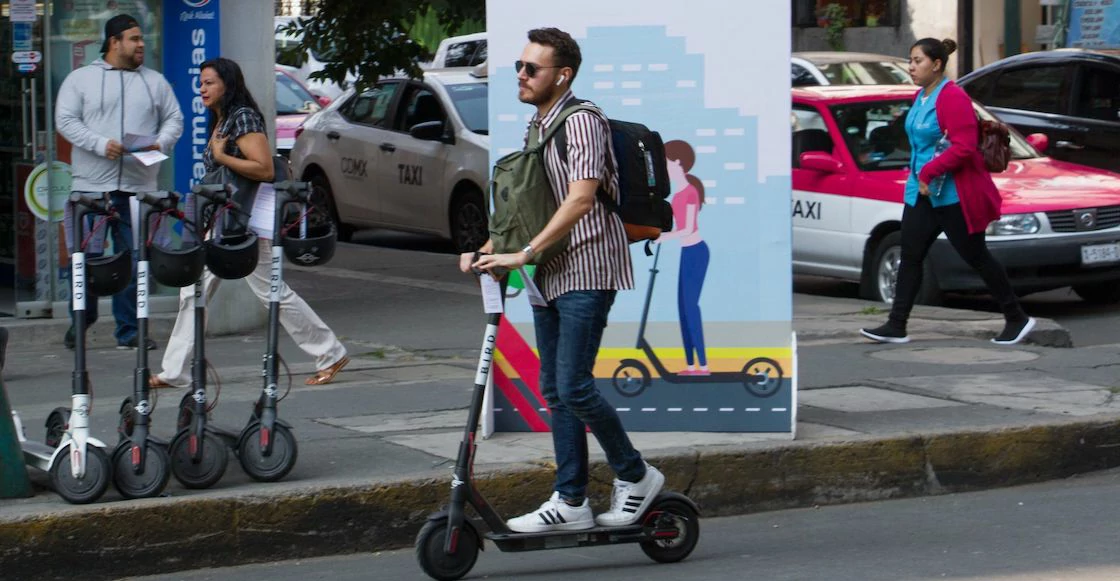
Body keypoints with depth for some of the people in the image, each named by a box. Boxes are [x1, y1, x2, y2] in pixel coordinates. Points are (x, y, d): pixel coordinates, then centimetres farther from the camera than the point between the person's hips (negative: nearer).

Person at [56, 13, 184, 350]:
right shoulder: (81, 79, 5)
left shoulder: (155, 82, 15)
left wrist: (161, 143, -7)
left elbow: (174, 119, 14)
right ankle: (80, 322, 19)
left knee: (134, 261, 1)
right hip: (92, 186, -2)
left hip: (139, 187, 2)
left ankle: (128, 332, 8)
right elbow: (65, 121, -2)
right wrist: (101, 144, -16)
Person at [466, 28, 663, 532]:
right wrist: (487, 249, 10)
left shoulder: (581, 121, -13)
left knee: (574, 388, -12)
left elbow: (581, 199, -25)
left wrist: (523, 254, -27)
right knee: (554, 392, 8)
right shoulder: (535, 126, 16)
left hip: (586, 272, -9)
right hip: (549, 275, 9)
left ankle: (635, 475, 5)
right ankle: (570, 501, 12)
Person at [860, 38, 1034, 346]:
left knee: (977, 257, 0)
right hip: (922, 193, 9)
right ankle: (896, 326, 5)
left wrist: (928, 171, -23)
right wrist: (919, 176, 14)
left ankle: (1017, 319, 13)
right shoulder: (921, 97, 11)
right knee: (910, 256, 4)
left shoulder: (953, 98, -18)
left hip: (954, 196, -9)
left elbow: (963, 147, -25)